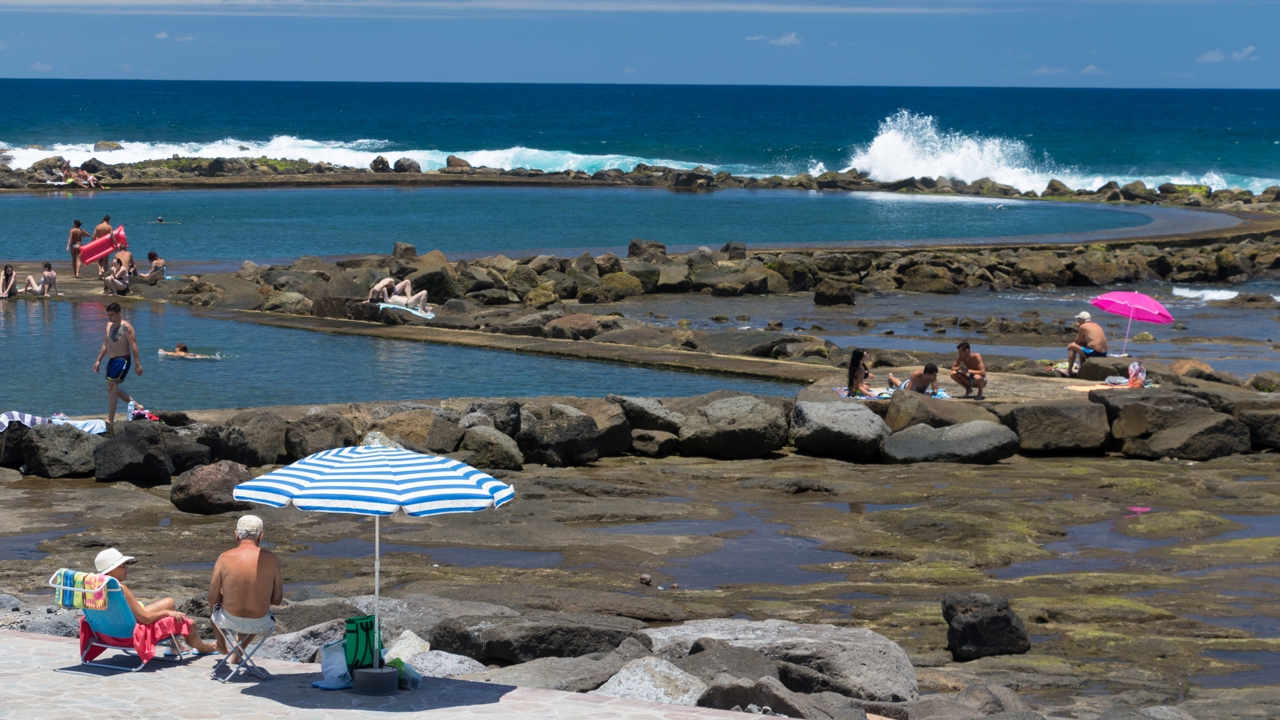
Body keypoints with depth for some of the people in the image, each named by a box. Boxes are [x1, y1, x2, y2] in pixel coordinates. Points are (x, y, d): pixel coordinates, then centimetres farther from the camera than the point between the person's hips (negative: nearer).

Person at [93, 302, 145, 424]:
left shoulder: (126, 327, -14)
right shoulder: (109, 325, 11)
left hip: (122, 360, -9)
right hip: (112, 360, 9)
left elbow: (133, 346, -17)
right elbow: (106, 344, 21)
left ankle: (110, 419, -13)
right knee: (113, 388, 14)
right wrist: (98, 360, 20)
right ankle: (136, 405, 28)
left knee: (112, 387, -14)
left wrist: (138, 364, -20)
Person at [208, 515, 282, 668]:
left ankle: (221, 646, 61)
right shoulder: (271, 559, -10)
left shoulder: (224, 558, -12)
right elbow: (276, 600, -2)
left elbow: (213, 600, -5)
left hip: (229, 621, -1)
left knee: (215, 607, 36)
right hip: (259, 625, 1)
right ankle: (237, 654, 52)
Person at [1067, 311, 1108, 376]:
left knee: (1071, 346, 6)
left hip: (1093, 353, -9)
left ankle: (1069, 371, 7)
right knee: (1082, 348, 35)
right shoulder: (1097, 325, 21)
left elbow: (1077, 342, 5)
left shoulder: (1083, 326, -3)